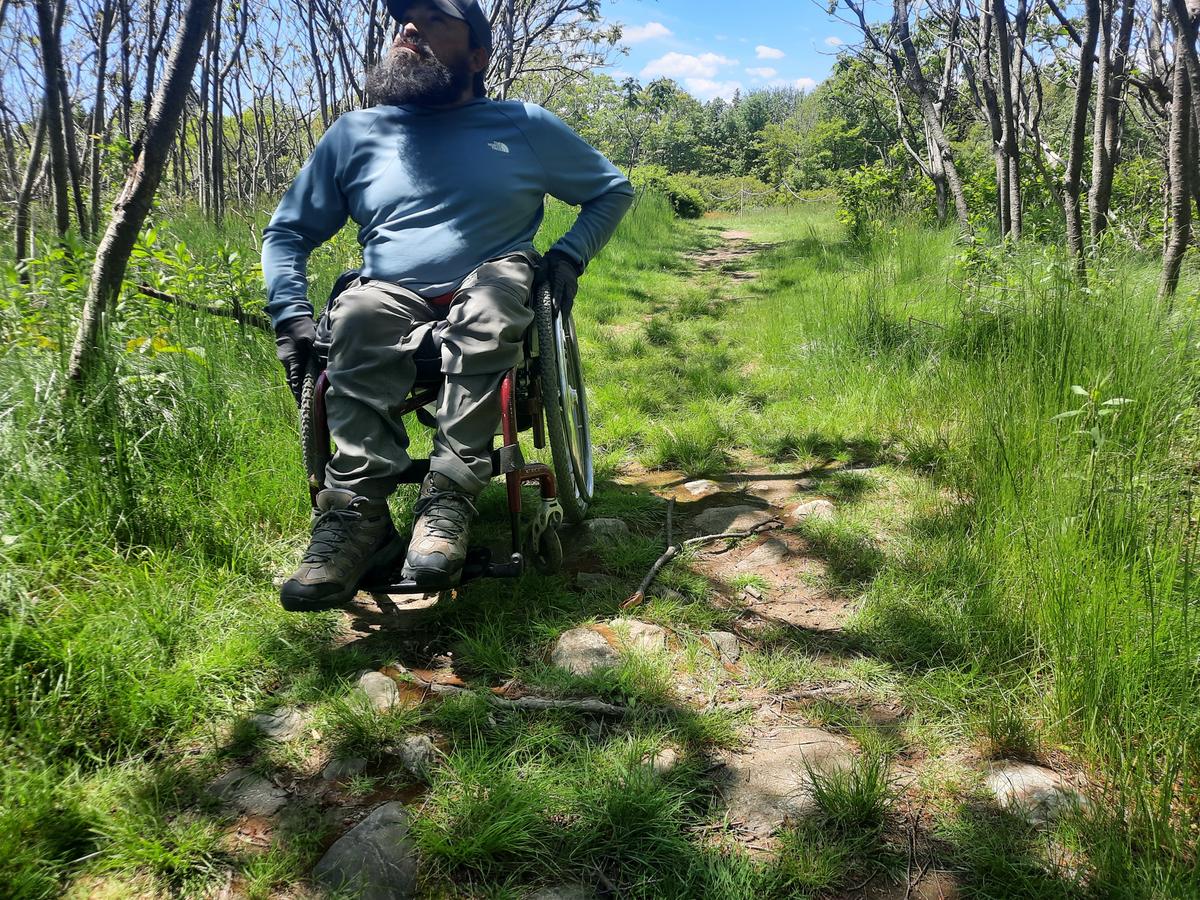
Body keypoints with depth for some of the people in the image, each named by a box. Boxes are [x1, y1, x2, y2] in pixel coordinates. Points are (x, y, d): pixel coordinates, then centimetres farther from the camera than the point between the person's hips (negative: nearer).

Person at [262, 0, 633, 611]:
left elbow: (613, 189, 20)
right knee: (360, 310, -33)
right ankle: (357, 513, -39)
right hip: (395, 306, 1)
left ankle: (449, 499, -39)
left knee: (499, 283, -36)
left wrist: (570, 254, 2)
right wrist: (290, 314, 0)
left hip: (493, 309, -1)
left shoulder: (525, 127, 12)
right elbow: (286, 232, 17)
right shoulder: (355, 133, 14)